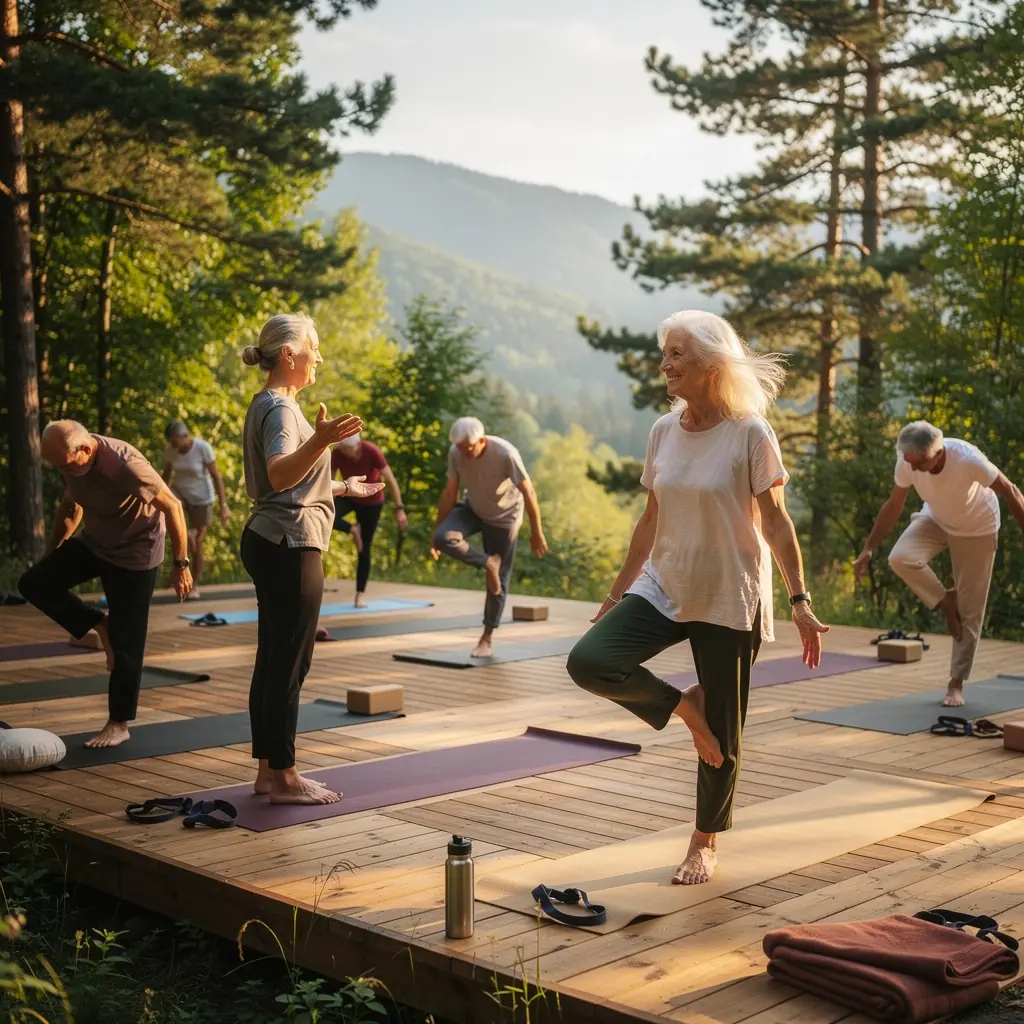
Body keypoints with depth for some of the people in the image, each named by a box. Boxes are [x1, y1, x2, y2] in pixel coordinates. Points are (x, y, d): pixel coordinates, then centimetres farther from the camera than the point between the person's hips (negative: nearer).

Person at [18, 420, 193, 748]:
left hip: (134, 554, -7)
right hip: (93, 544, 7)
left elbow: (172, 506, -25)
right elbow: (70, 507, 11)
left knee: (125, 641, -4)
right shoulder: (72, 460, -8)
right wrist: (49, 556, 16)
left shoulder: (125, 464, -31)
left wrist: (181, 564, -22)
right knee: (33, 584, -8)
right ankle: (100, 626, 6)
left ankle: (119, 725, 8)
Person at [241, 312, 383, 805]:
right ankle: (283, 777, -1)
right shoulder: (279, 406, -12)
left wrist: (343, 488, 32)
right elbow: (279, 475, -29)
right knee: (289, 663, -6)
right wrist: (321, 440, -44)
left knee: (273, 660, 11)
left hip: (271, 543, 10)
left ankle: (268, 769, 17)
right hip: (290, 546, -10)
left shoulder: (270, 405, 19)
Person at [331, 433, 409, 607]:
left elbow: (390, 480, -25)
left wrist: (399, 509, -26)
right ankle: (352, 530, 0)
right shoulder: (337, 453, -22)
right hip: (349, 497, 2)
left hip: (371, 502, -2)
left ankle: (361, 593, 12)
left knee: (364, 549, -1)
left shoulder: (372, 452, -31)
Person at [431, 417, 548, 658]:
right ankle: (488, 563, -4)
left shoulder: (505, 454, -33)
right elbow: (450, 493, -10)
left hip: (503, 517, -3)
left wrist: (536, 533, -21)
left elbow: (528, 492, -24)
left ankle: (487, 636, 14)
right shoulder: (455, 453, -21)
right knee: (444, 538, -25)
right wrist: (436, 532, -9)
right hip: (472, 509, 4)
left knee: (500, 578, 0)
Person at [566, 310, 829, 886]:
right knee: (588, 660, -19)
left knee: (722, 736, 5)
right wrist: (617, 593, 14)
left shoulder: (749, 433, -12)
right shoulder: (664, 432, 4)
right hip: (665, 589, 5)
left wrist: (800, 601, -15)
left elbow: (776, 521, -10)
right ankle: (681, 705, 5)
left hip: (730, 601, -4)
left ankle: (706, 843, 28)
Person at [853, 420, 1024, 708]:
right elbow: (893, 506, -11)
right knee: (900, 558, -28)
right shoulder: (907, 462, -27)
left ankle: (956, 683, 9)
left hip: (976, 528, -3)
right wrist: (868, 549, -15)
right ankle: (945, 601, -1)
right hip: (935, 520, 3)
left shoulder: (968, 459, -38)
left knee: (969, 607, -3)